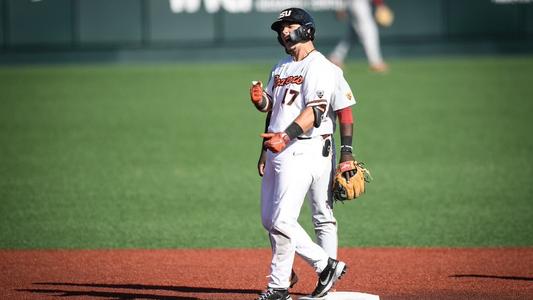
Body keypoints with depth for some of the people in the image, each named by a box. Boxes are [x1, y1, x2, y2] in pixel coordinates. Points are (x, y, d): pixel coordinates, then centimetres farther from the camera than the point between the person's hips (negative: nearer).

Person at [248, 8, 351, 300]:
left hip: (302, 150, -10)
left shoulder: (319, 67, -9)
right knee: (269, 220, 9)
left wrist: (286, 136, -34)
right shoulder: (282, 67, 19)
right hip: (277, 150, 10)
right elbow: (271, 105, 21)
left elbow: (315, 111, -21)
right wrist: (259, 98, -3)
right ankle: (325, 266, 15)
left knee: (282, 221, -14)